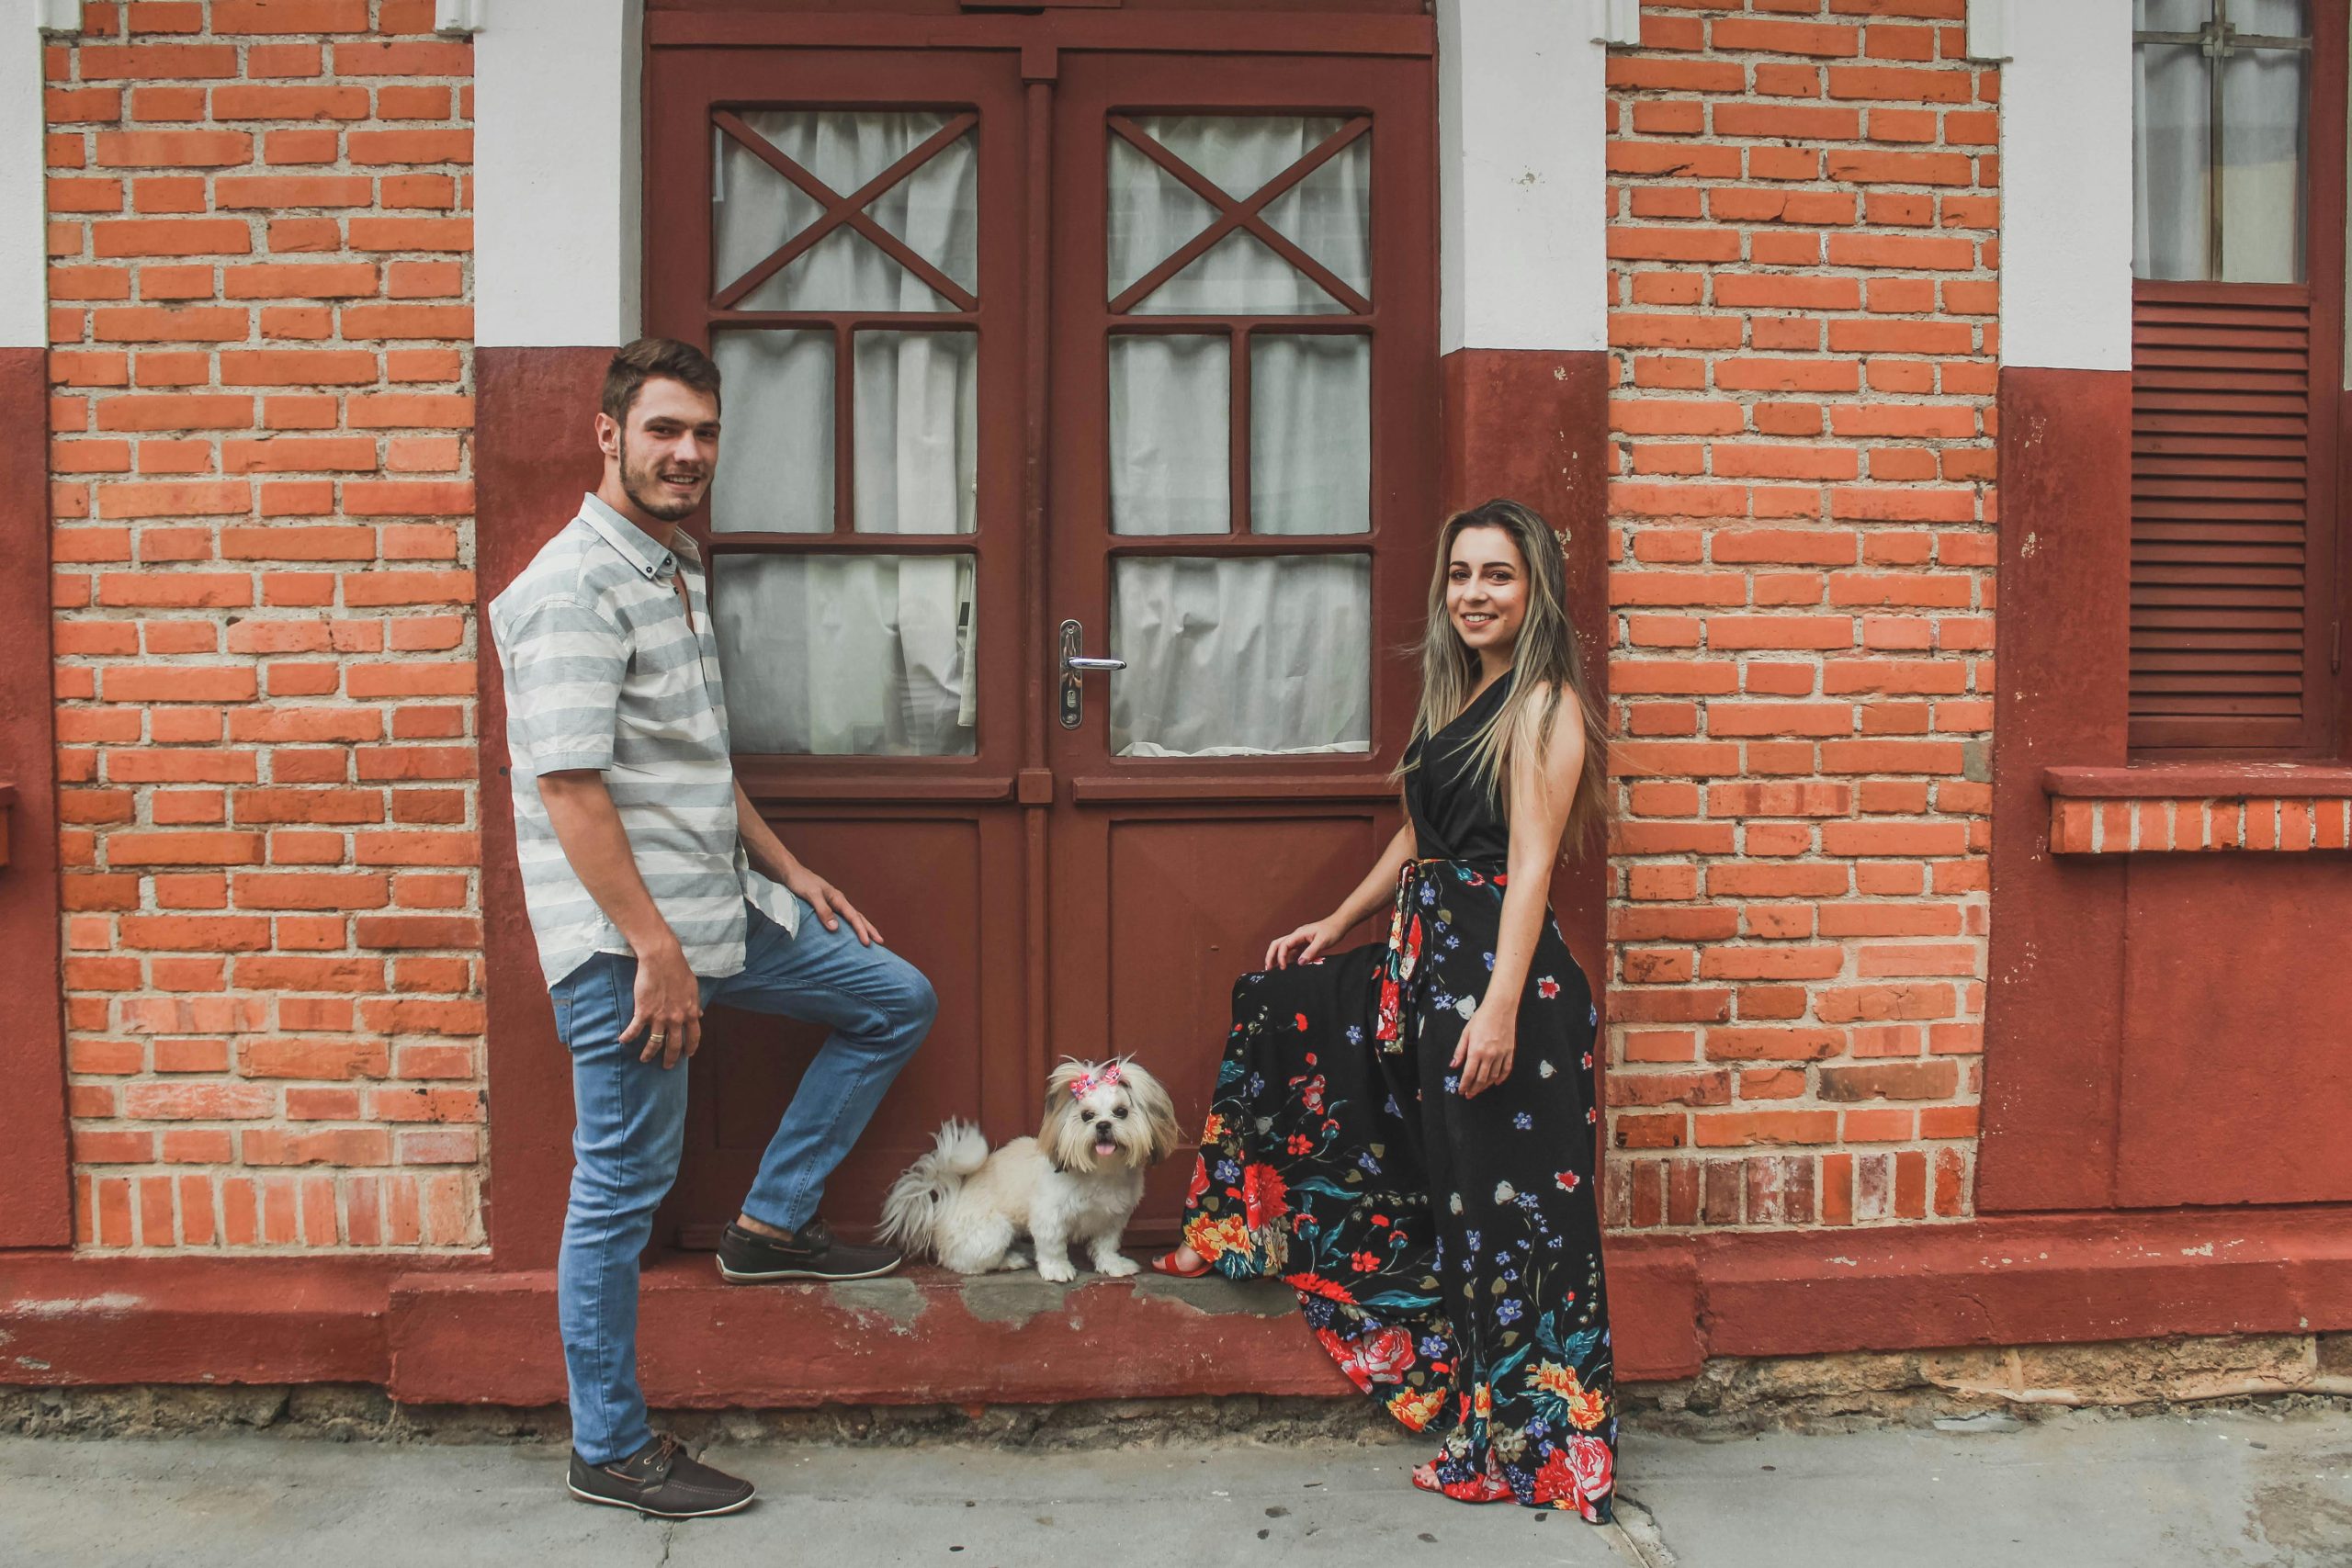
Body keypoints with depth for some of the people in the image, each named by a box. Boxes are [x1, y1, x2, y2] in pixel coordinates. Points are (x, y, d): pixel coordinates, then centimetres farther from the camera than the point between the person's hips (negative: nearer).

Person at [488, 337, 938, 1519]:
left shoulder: (676, 570, 15)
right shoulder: (575, 585, -15)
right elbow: (569, 787, -22)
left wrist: (786, 868, 20)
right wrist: (656, 951, -24)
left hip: (721, 909, 9)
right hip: (626, 937, -9)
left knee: (896, 1001, 15)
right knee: (623, 1190, 1)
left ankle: (771, 1223, 20)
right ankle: (610, 1452, 17)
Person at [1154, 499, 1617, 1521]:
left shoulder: (1544, 706, -11)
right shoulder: (1454, 697, 15)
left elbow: (1530, 863, -18)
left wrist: (1499, 1005, -24)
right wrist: (1339, 923, 25)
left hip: (1499, 967, -10)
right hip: (1422, 957, 10)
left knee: (1502, 1204, -2)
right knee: (1280, 1005, 22)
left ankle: (1526, 1445, 12)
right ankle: (1243, 1233, 38)